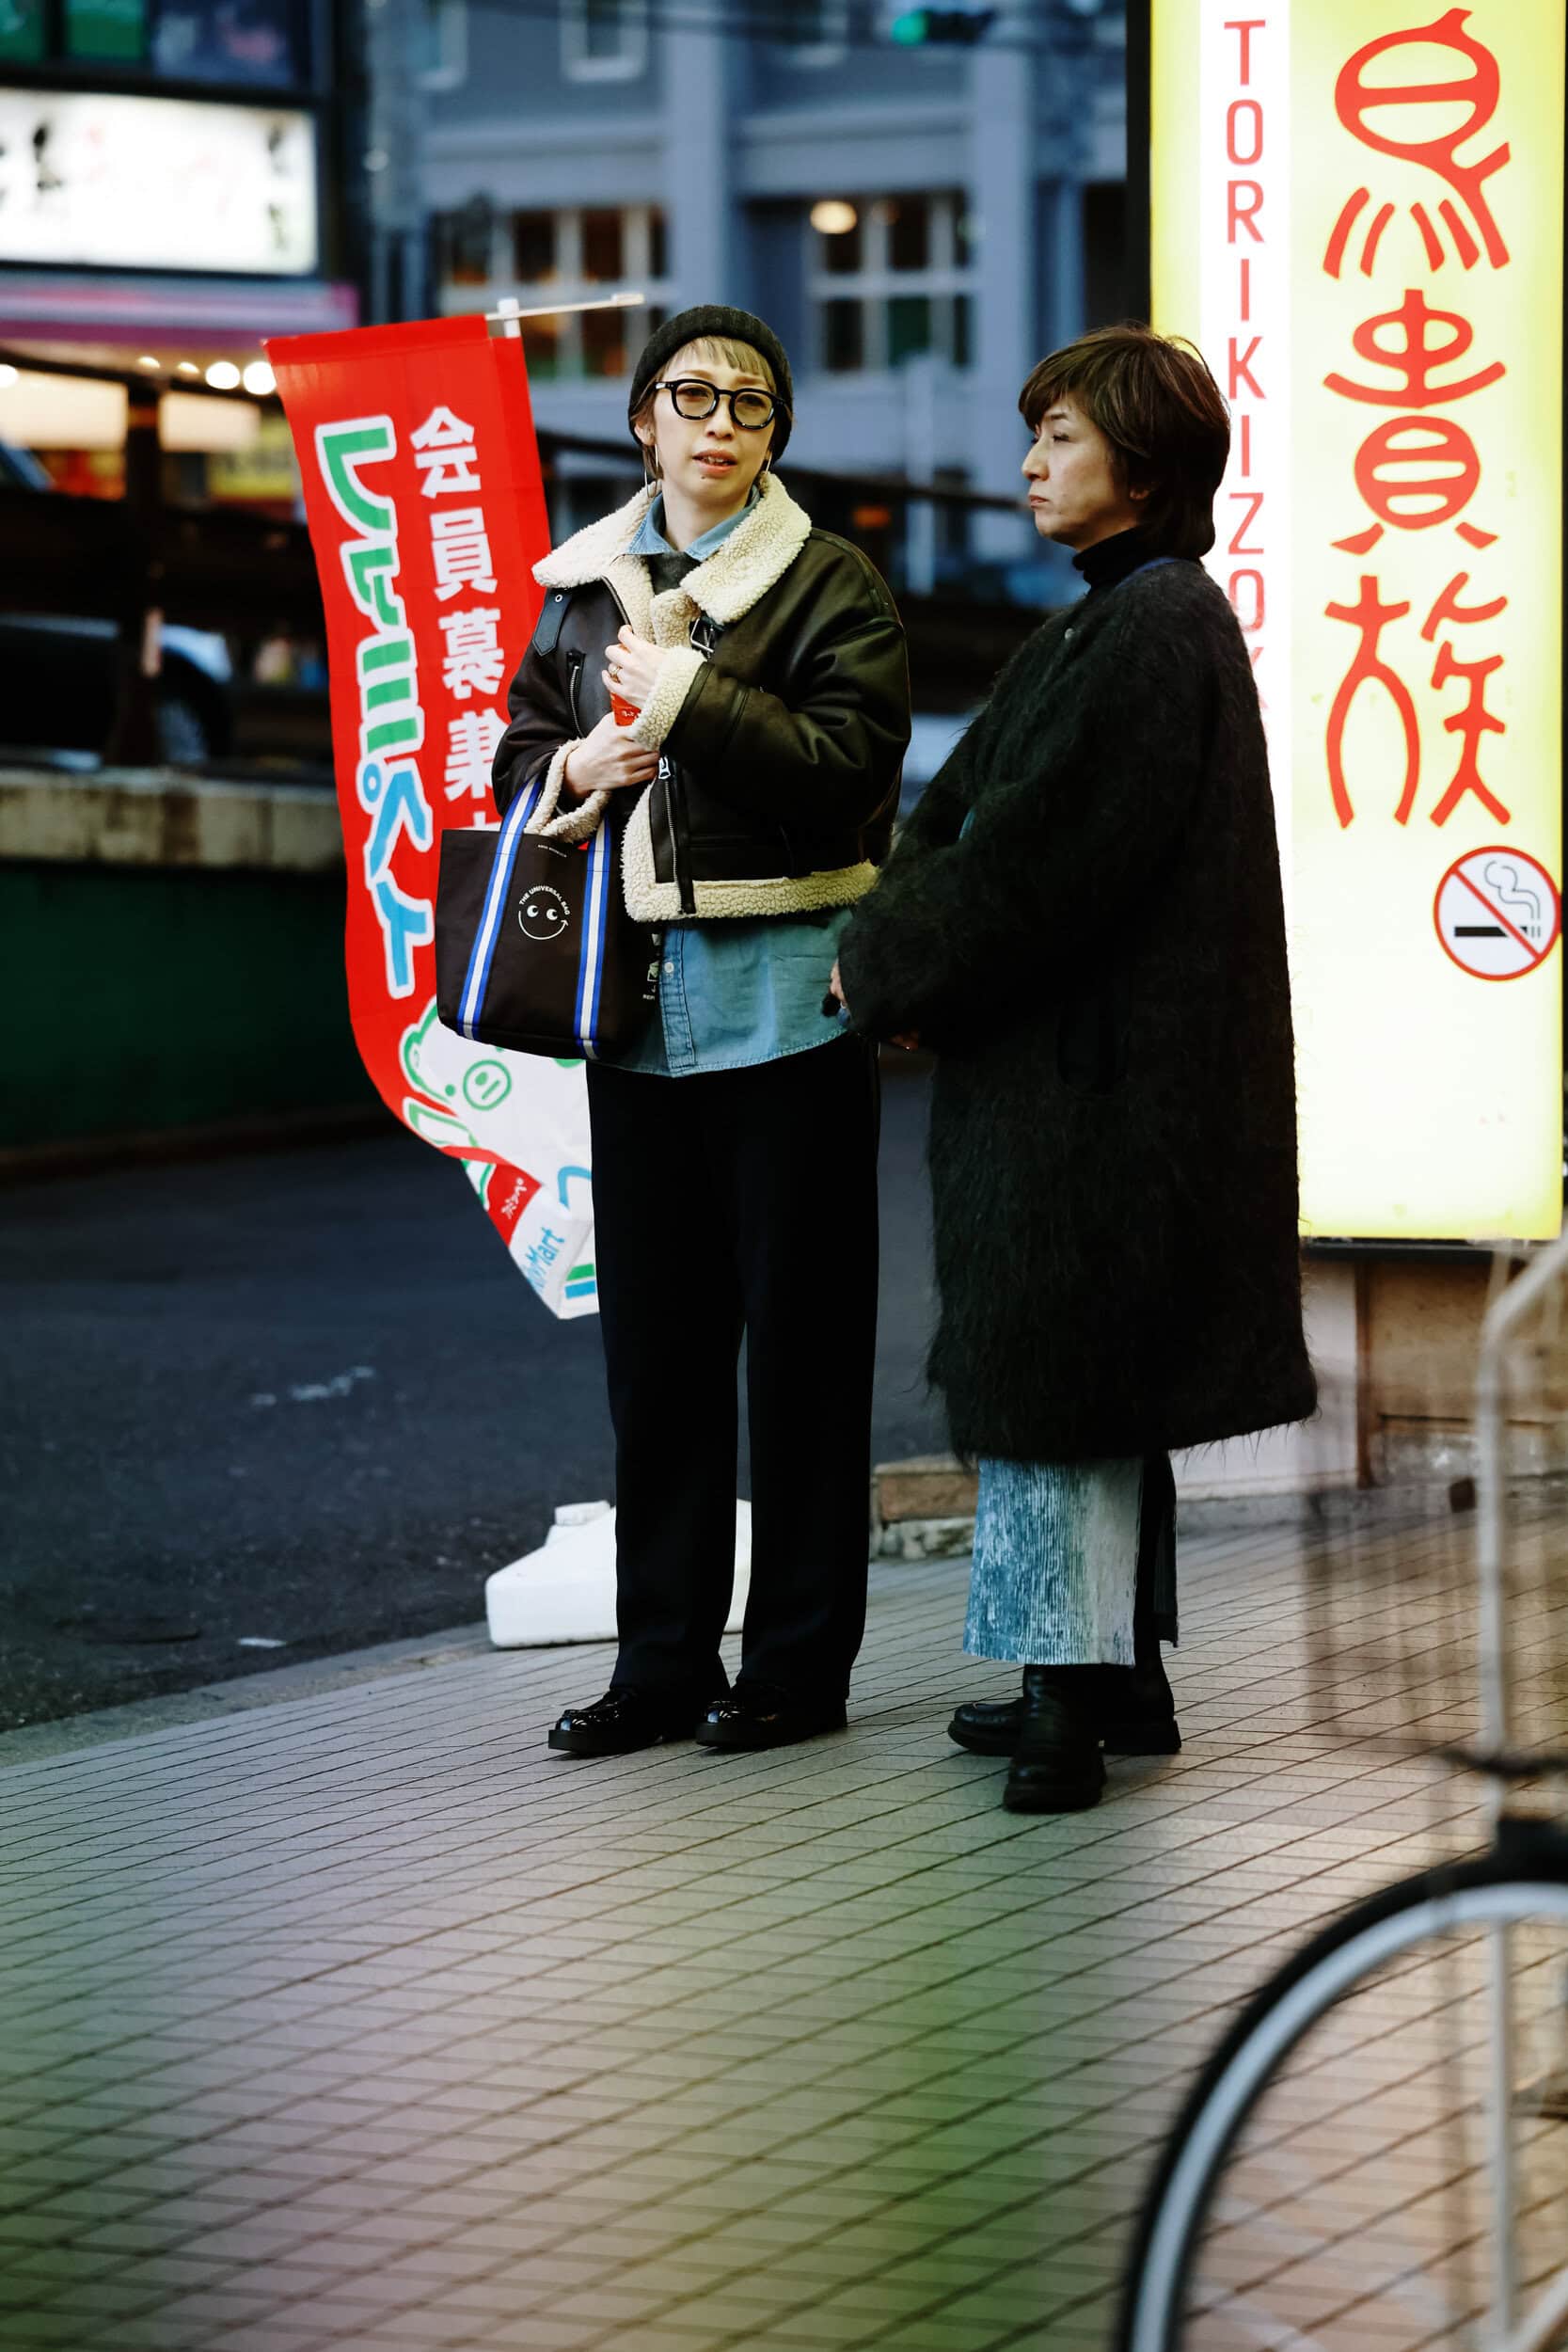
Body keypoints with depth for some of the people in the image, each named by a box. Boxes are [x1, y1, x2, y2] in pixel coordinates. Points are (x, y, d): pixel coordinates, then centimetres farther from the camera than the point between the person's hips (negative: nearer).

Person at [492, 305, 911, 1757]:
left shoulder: (830, 585, -2)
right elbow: (521, 754, 18)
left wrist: (687, 702, -16)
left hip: (788, 996, -5)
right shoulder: (588, 584, 13)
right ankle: (664, 1661, 17)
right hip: (635, 994, 5)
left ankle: (802, 1661, 10)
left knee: (799, 1327, 1)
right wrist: (577, 771, -3)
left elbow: (854, 761, -14)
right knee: (654, 1332, 9)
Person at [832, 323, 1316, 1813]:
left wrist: (887, 968, -10)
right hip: (1062, 1061, 10)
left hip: (1091, 1066, -10)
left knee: (1049, 1365, -8)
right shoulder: (1103, 627, 16)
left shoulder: (1154, 630, -16)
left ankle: (1073, 1693, -4)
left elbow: (1038, 854, -20)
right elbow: (964, 806, 17)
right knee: (1072, 1373, 14)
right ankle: (1114, 1677, 21)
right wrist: (893, 939, 2)